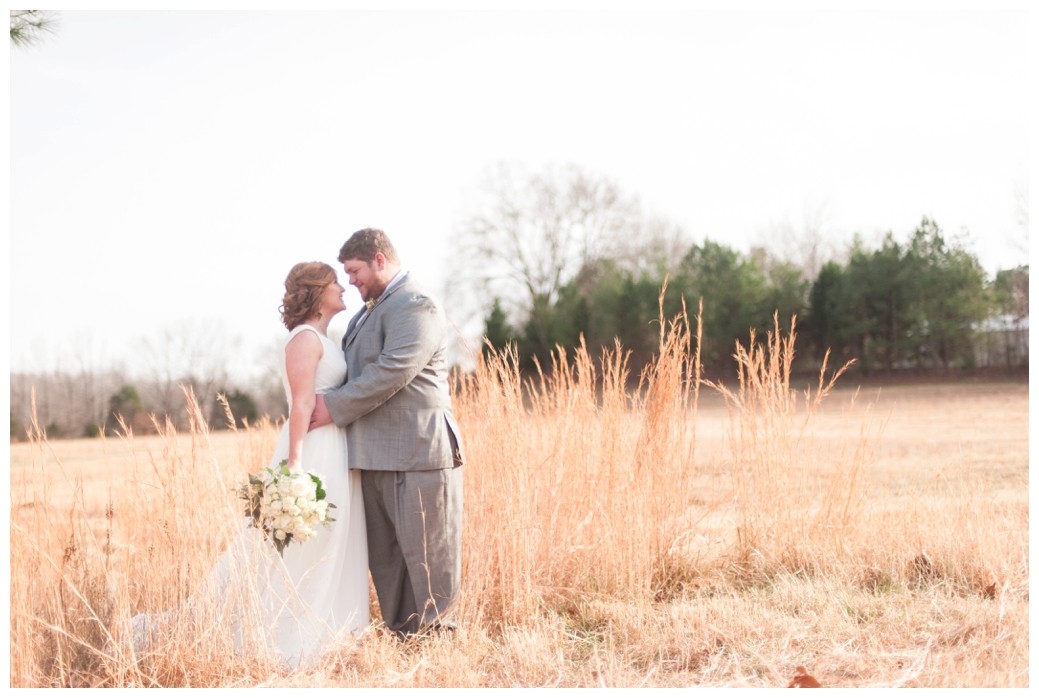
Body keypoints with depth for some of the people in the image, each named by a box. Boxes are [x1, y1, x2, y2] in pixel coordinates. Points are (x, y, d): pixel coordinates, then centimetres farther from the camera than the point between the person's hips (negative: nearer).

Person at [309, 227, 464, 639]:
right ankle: (401, 636, 17)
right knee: (384, 558, 11)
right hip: (377, 457, 10)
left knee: (427, 557, -2)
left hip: (417, 454, -10)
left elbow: (392, 372, -21)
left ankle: (438, 637, 6)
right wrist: (329, 402, 9)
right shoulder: (370, 311, 20)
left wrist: (335, 408, -15)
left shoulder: (415, 307, -11)